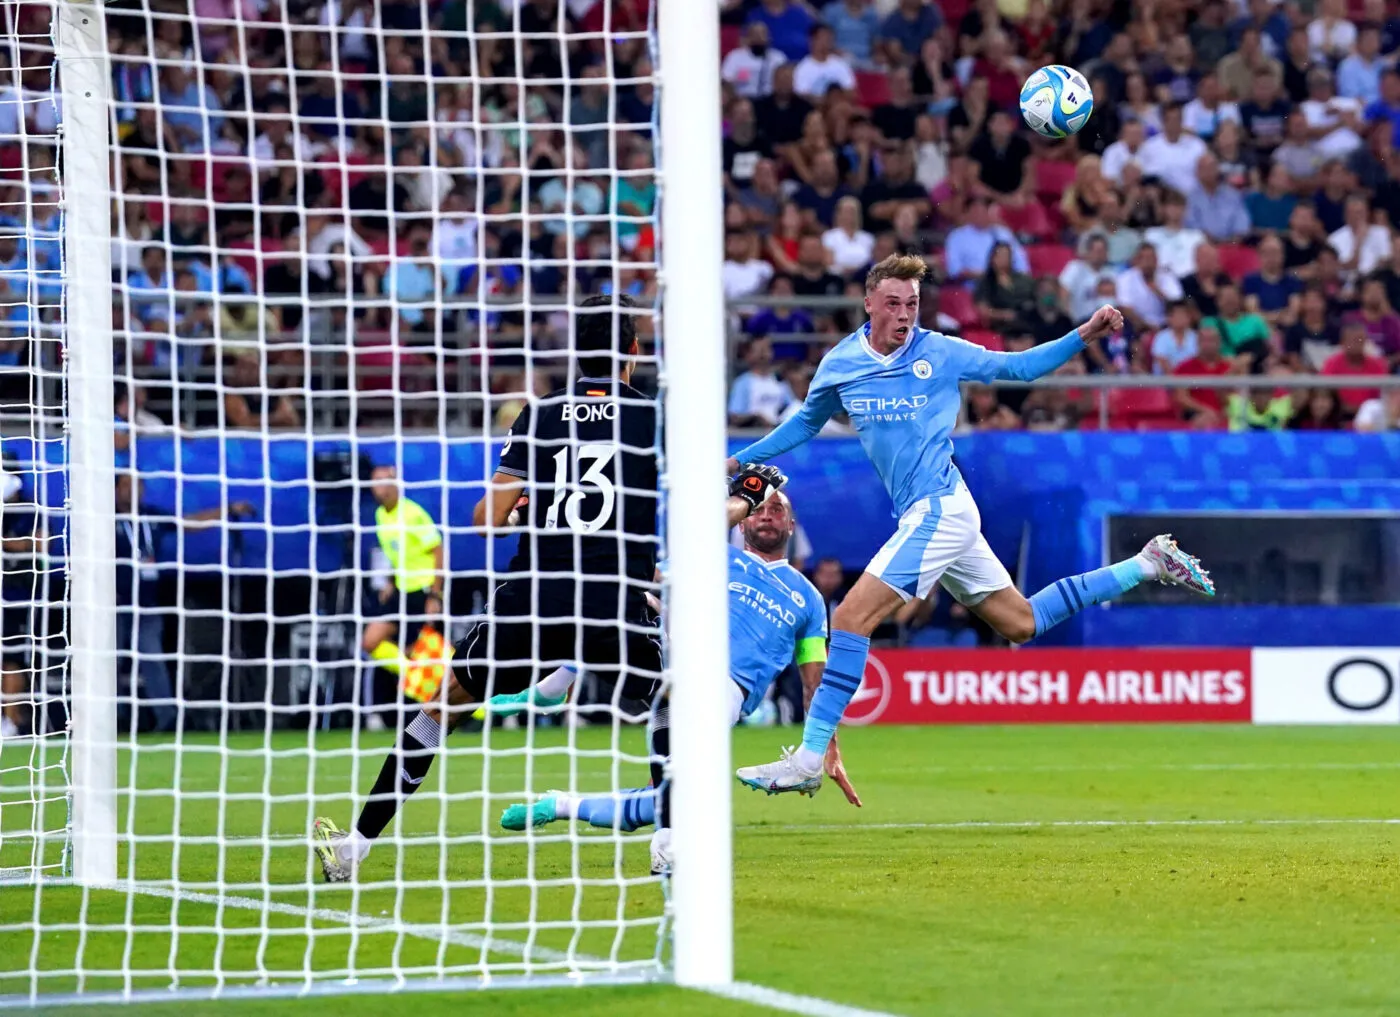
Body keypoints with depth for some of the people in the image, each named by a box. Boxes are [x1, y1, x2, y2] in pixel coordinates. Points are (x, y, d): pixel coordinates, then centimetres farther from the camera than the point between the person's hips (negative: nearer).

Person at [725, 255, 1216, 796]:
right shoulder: (839, 365, 7)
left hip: (939, 509, -7)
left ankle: (809, 759, -14)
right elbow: (806, 423, 24)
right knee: (1021, 623, 14)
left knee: (851, 617, -16)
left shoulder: (941, 353, -6)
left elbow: (1018, 366, 7)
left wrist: (1085, 335, -4)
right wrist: (738, 461, 20)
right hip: (925, 516, 7)